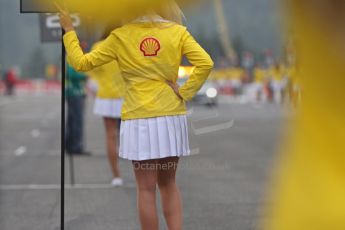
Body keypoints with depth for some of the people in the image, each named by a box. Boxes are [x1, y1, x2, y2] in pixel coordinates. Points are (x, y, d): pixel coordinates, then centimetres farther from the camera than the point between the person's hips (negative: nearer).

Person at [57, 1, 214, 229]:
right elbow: (206, 63, -13)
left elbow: (81, 63, 3)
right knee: (168, 183, 17)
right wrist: (184, 93, -3)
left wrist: (69, 30, 15)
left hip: (139, 120, -2)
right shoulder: (177, 32, -1)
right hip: (171, 118, 2)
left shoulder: (121, 36, -3)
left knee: (147, 189, 4)